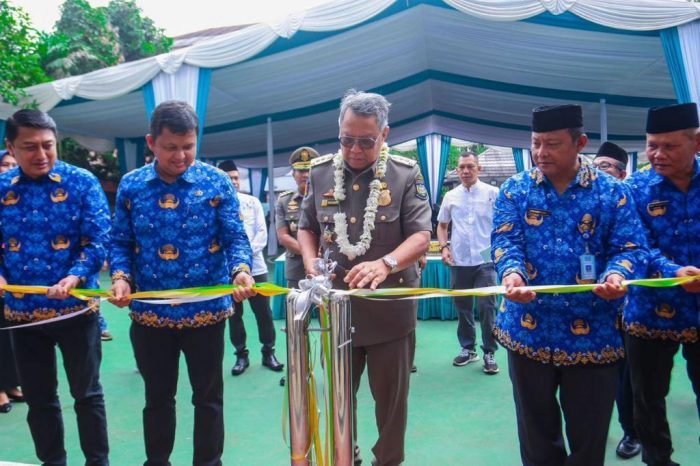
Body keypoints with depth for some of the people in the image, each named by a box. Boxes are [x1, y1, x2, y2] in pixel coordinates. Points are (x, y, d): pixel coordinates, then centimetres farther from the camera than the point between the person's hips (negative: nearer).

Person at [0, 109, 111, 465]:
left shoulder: (82, 182, -7)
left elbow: (98, 239, -12)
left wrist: (76, 277, -27)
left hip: (76, 307, -3)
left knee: (87, 393, 10)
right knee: (38, 397, 16)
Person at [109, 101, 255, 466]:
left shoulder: (216, 182, -5)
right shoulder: (131, 185, 1)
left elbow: (235, 238, -8)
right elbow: (121, 242, 5)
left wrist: (241, 270, -27)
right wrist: (121, 277, -13)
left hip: (206, 310, -2)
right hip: (149, 312, 2)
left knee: (208, 397, 13)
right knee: (157, 396, 19)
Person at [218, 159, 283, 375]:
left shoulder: (252, 202, 8)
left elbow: (262, 232, 2)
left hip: (255, 266, 1)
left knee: (264, 311, 4)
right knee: (234, 314, 8)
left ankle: (268, 352, 18)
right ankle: (241, 355, 22)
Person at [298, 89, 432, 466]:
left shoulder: (405, 174, -8)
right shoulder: (320, 172, 2)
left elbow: (421, 235, -12)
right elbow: (307, 227, 12)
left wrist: (386, 263, -31)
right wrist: (311, 263, -7)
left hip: (391, 308, -2)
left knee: (391, 396, 13)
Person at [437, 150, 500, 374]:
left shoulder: (493, 193, 0)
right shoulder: (450, 196, 8)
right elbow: (442, 225, 18)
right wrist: (444, 247, 3)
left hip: (485, 261, -3)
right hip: (459, 262, 3)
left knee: (487, 307, -4)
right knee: (462, 307, 11)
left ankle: (489, 353, 9)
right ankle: (467, 348, 26)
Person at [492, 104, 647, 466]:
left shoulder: (611, 192, 0)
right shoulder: (515, 189, 2)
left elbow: (631, 247, -4)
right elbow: (504, 240, -8)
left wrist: (617, 275, -27)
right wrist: (511, 273, -30)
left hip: (593, 333, 0)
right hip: (530, 330, 1)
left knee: (589, 433, 13)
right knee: (536, 430, 17)